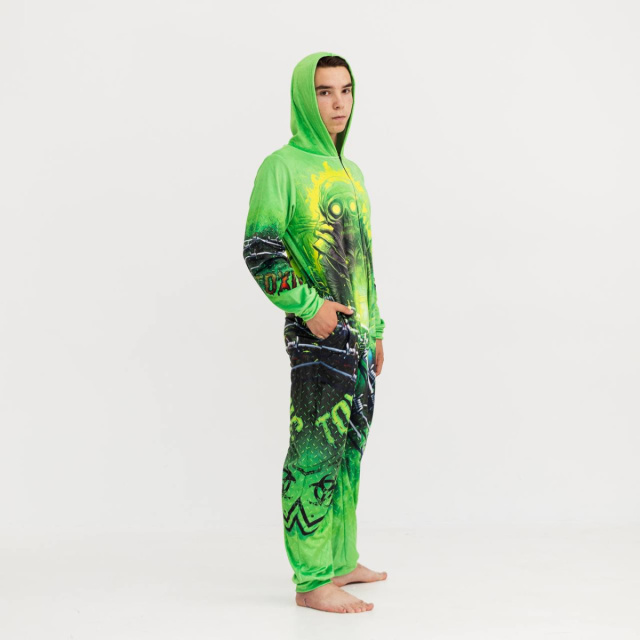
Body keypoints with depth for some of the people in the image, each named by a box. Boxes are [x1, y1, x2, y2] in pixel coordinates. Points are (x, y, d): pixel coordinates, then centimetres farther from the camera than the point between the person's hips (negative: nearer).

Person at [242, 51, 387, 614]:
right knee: (316, 451, -8)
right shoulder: (282, 167, -6)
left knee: (348, 450, 12)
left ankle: (341, 560, 23)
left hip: (358, 337, 8)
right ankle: (312, 580, -3)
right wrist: (308, 304, -17)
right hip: (318, 334, -8)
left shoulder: (350, 173, 18)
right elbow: (259, 250, -12)